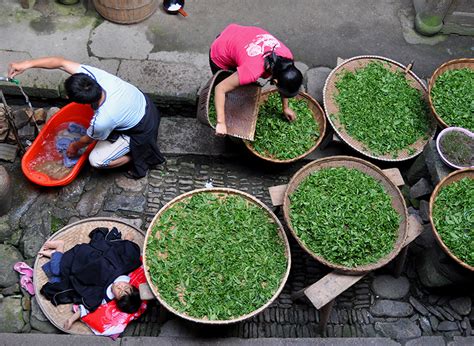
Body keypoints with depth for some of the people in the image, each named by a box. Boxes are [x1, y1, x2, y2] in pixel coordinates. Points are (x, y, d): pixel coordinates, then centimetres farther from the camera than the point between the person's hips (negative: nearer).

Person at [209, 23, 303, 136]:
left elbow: (283, 80, -5)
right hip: (221, 55, -5)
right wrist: (221, 123, -41)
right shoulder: (253, 71, -43)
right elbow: (220, 89, -38)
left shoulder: (286, 57, -26)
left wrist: (285, 107, 2)